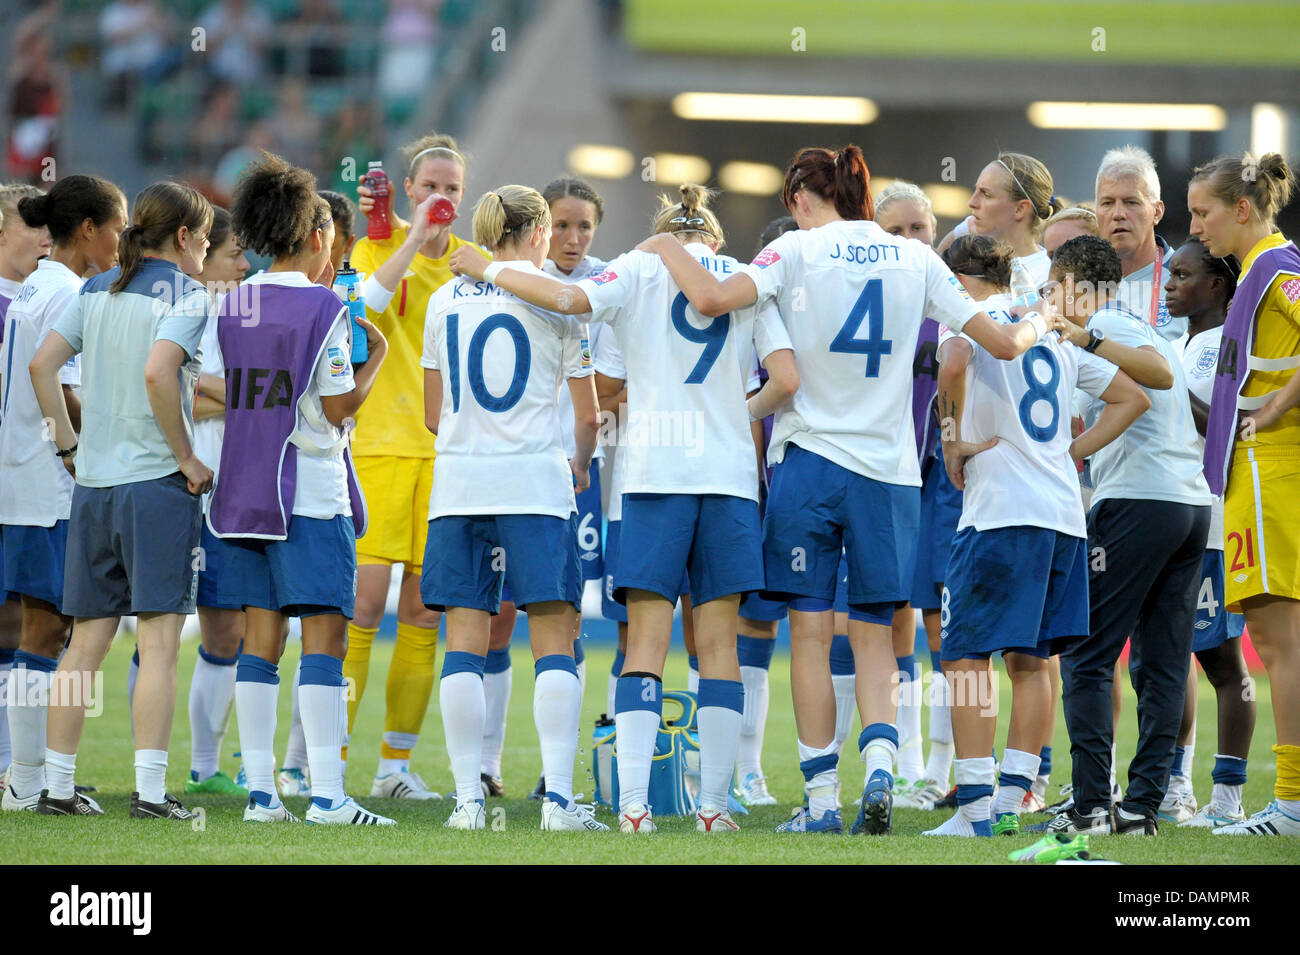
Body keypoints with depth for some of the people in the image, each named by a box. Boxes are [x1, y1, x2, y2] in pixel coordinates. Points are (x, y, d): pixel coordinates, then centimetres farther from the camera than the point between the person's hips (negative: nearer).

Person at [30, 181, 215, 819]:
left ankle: (57, 785, 11)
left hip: (94, 481, 6)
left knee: (87, 641, 11)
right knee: (159, 641, -4)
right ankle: (150, 791, -9)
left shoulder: (97, 289, 12)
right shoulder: (185, 293, -7)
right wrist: (187, 458, -14)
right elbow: (158, 371, -22)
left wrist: (69, 446, 11)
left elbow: (42, 364, 6)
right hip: (157, 482, -6)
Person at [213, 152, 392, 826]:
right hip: (311, 494, -6)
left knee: (259, 638, 7)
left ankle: (260, 791, 6)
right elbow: (339, 408, -10)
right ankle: (326, 793, -12)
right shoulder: (323, 309, -9)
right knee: (324, 636, -6)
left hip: (243, 488, 6)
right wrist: (376, 359, 5)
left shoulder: (230, 307, 9)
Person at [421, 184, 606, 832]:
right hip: (536, 483, -3)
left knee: (465, 643, 3)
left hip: (459, 483, 3)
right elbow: (588, 415, 4)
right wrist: (581, 462, 23)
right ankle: (558, 797, -8)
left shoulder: (445, 300, 9)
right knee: (554, 641, -1)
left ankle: (468, 799, -1)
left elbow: (433, 414, 15)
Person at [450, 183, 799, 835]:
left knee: (646, 643, -2)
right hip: (730, 474, 2)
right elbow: (786, 381, 2)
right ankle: (714, 804, 3)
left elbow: (571, 298, -13)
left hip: (656, 471, -2)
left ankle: (633, 802, -10)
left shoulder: (640, 269, 5)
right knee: (718, 644, 5)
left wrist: (489, 270, 0)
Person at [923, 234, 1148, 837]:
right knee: (1029, 661, 11)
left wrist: (954, 441, -14)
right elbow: (1132, 397, 25)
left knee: (965, 655, -4)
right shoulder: (1055, 334, 21)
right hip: (1064, 512, 7)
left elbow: (954, 361, -25)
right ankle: (1013, 800, 8)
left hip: (1000, 511, -7)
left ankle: (976, 807, -10)